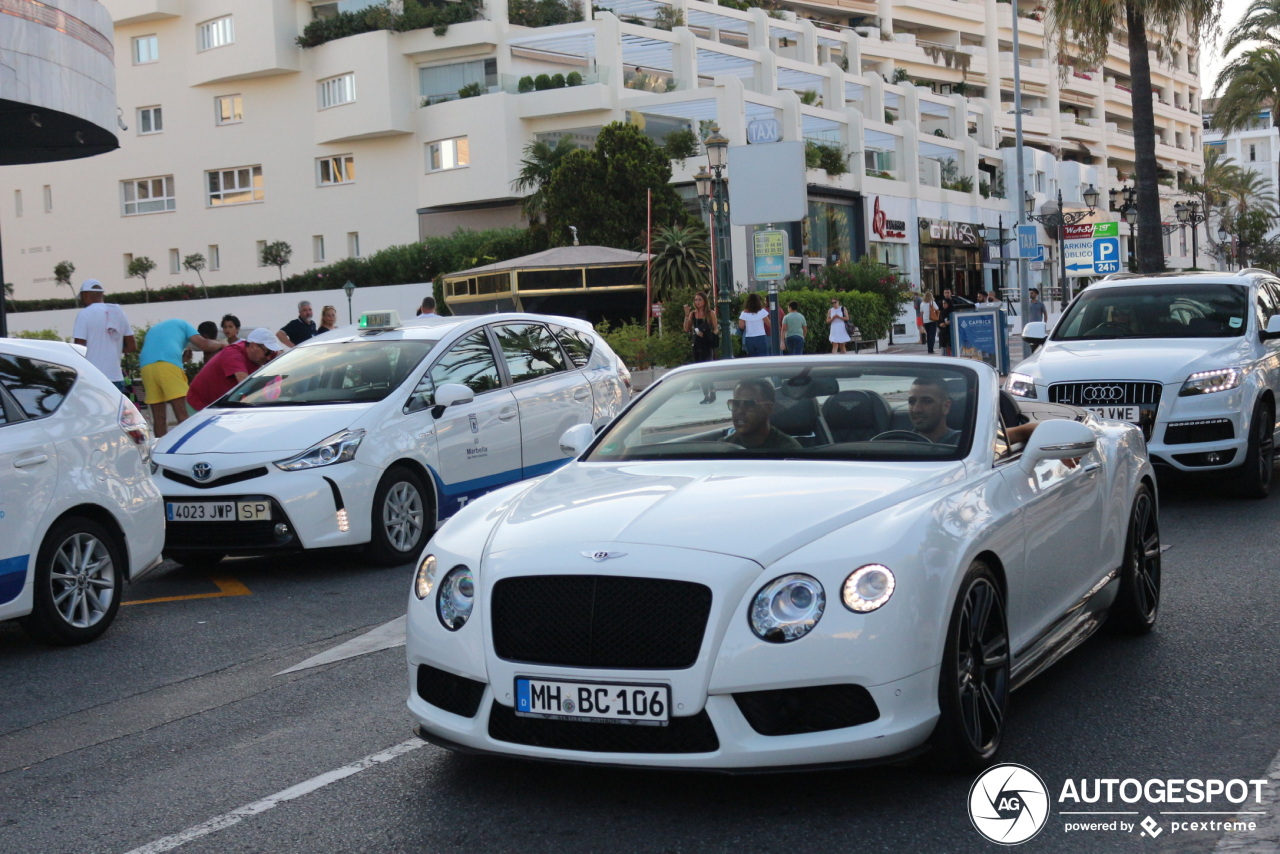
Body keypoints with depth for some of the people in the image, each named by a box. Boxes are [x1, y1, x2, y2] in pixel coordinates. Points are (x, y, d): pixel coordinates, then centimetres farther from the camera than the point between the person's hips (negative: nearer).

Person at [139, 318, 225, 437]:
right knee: (183, 415, -9)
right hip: (168, 364, -5)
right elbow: (204, 345, 8)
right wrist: (221, 344, 26)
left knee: (158, 417, 9)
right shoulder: (182, 324, 22)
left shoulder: (152, 329, 39)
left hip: (145, 366, 5)